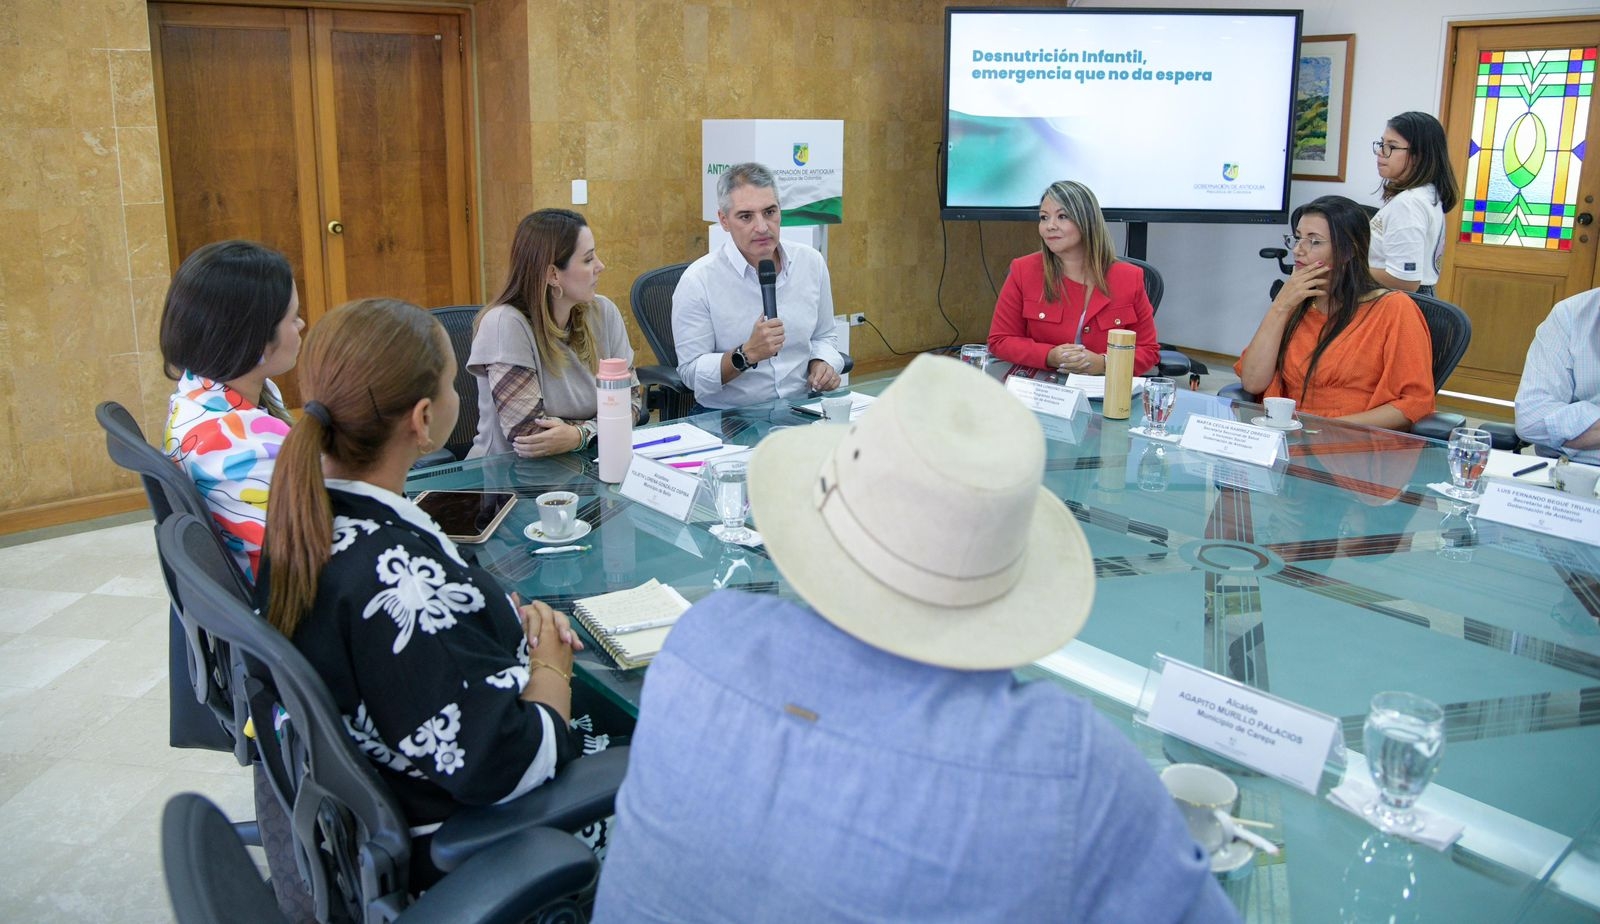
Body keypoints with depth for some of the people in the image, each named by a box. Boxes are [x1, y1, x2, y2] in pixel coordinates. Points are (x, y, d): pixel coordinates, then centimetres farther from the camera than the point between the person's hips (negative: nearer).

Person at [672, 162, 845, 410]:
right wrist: (748, 353, -23)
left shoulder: (811, 262, 6)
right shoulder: (697, 281, -9)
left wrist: (821, 363, -1)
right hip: (727, 418, -3)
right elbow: (691, 374, -10)